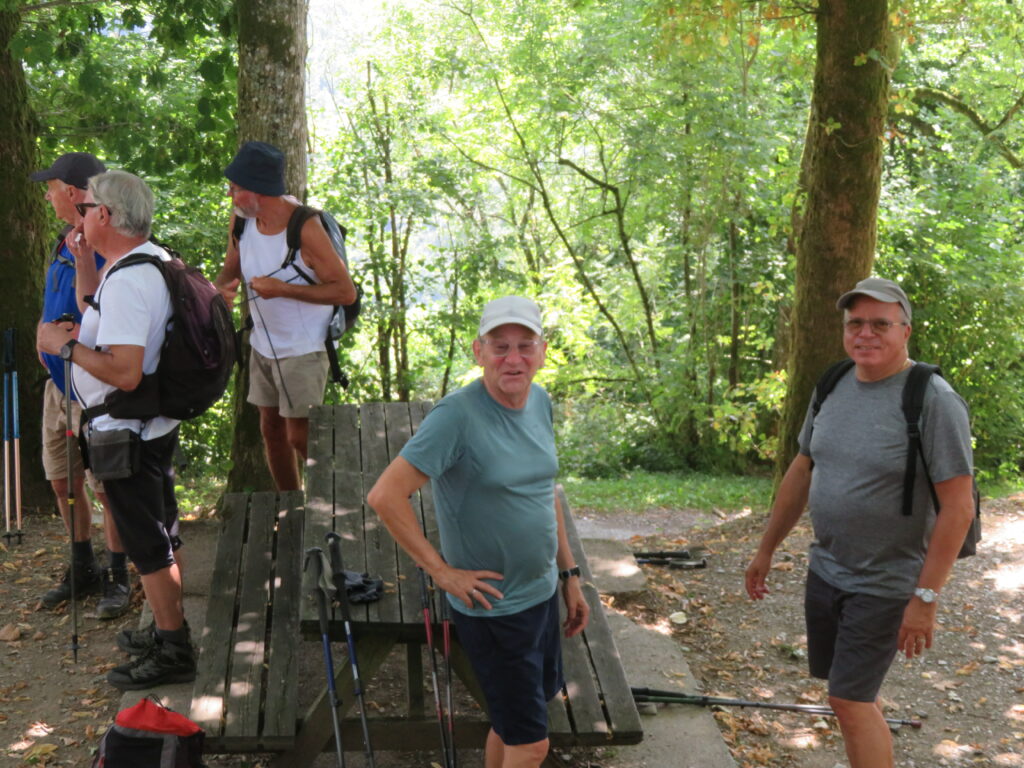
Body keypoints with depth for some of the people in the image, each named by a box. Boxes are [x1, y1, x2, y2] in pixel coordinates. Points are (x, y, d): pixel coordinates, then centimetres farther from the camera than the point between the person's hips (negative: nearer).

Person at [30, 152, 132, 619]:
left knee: (106, 488, 1)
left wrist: (82, 257, -34)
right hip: (60, 381, 9)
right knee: (63, 483, 17)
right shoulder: (65, 241, 9)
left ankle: (117, 577, 17)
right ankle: (82, 570, 32)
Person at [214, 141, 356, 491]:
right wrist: (221, 289, -14)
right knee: (271, 429, 16)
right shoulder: (241, 220, -4)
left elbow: (345, 291, -22)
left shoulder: (304, 228, -24)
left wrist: (282, 289, -27)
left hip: (303, 348, -7)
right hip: (263, 345, 7)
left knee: (299, 438, -5)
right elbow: (231, 269, 11)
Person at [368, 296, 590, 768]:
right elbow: (384, 497, -25)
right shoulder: (458, 415, -22)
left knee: (512, 724, 22)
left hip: (542, 594, 7)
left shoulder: (540, 402, 2)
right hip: (493, 608, -7)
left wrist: (569, 575, 14)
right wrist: (441, 570, -20)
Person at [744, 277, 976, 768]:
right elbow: (801, 471, 12)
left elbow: (958, 509, -19)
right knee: (856, 692, 17)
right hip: (825, 570, 6)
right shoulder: (833, 387, 3)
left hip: (885, 583, -6)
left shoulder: (933, 400, -17)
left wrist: (926, 597, -20)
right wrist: (766, 550, 15)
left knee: (850, 700, -5)